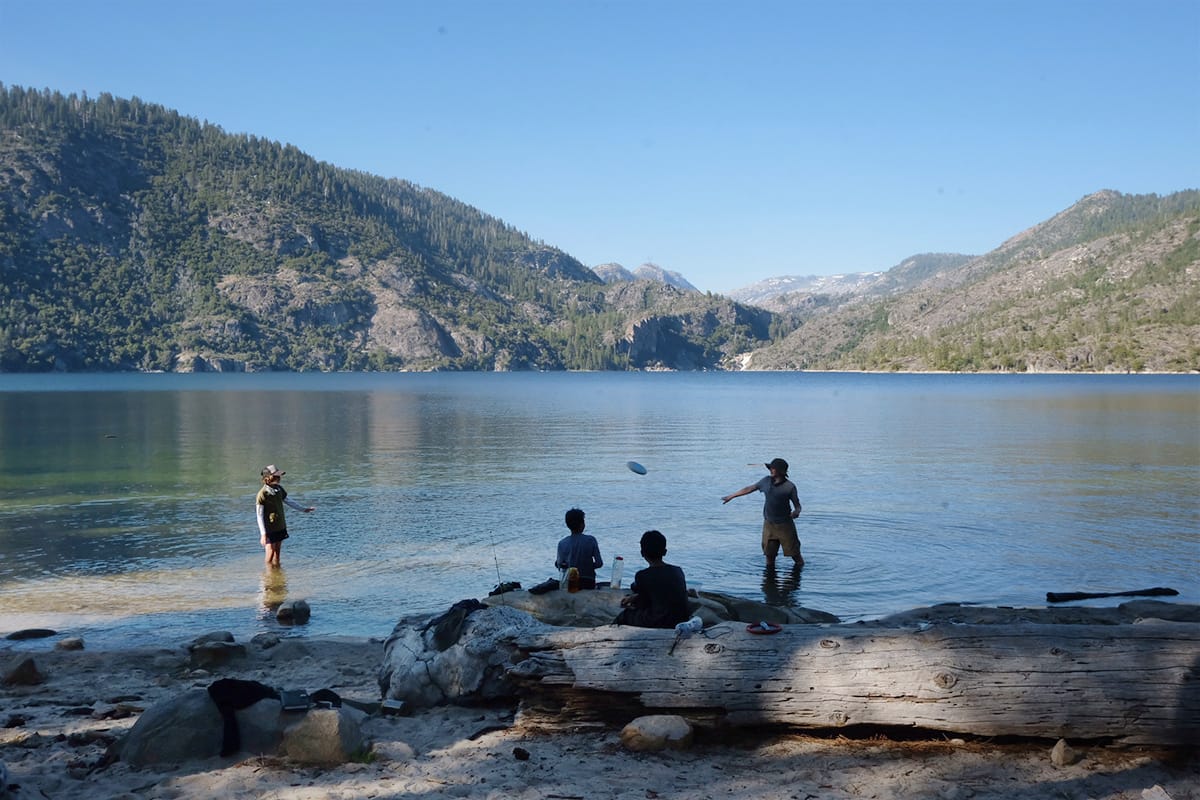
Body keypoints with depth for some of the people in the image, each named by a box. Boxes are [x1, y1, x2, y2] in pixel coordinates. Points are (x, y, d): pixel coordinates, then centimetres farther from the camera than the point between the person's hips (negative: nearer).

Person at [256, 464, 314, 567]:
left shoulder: (279, 489, -1)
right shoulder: (262, 494, -20)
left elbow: (288, 500, 17)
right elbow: (259, 516, -17)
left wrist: (303, 509, 24)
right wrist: (263, 534, -19)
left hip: (280, 527, 6)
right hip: (269, 529, -6)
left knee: (277, 552, 14)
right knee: (270, 553, -2)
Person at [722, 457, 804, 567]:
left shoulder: (789, 487, -11)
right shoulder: (767, 481, 2)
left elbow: (797, 505, -6)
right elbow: (749, 489, 12)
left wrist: (796, 512, -30)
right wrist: (731, 496, 17)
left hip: (785, 525, -4)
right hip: (769, 524, 4)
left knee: (794, 553, 1)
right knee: (769, 554, 5)